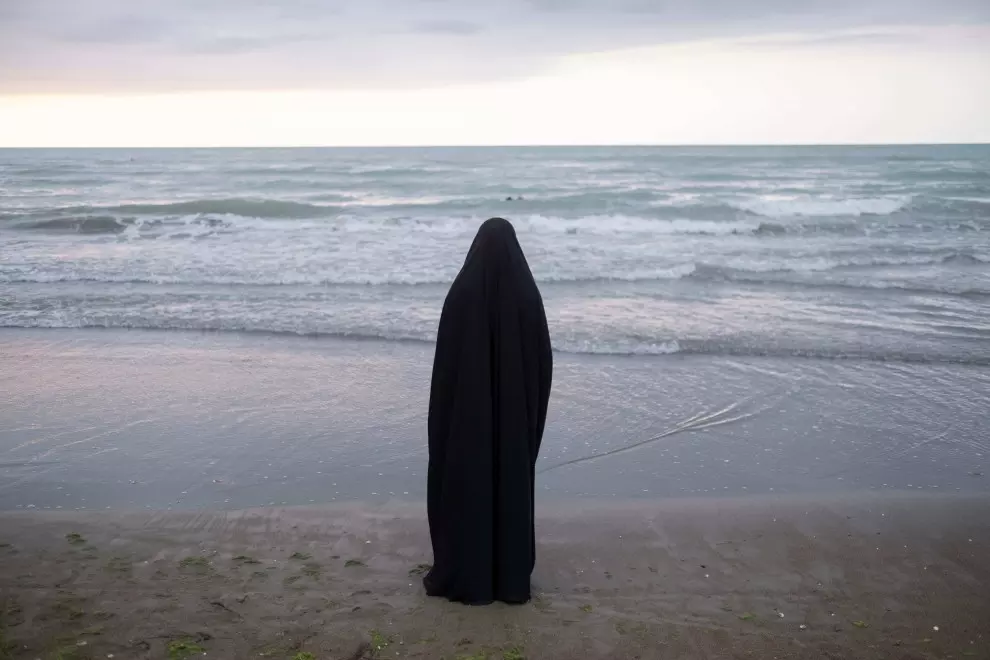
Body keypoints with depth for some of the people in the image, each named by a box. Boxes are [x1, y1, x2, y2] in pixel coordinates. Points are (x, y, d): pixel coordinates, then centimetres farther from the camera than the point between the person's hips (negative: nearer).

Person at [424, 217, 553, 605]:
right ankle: (512, 576, 19)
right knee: (512, 483, 11)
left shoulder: (461, 292, -11)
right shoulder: (528, 293, -7)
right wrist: (532, 405, 10)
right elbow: (543, 358, -2)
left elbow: (445, 357, -8)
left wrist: (446, 405, 3)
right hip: (516, 407, 2)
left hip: (467, 406, -1)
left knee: (465, 483, 9)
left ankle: (463, 574, 15)